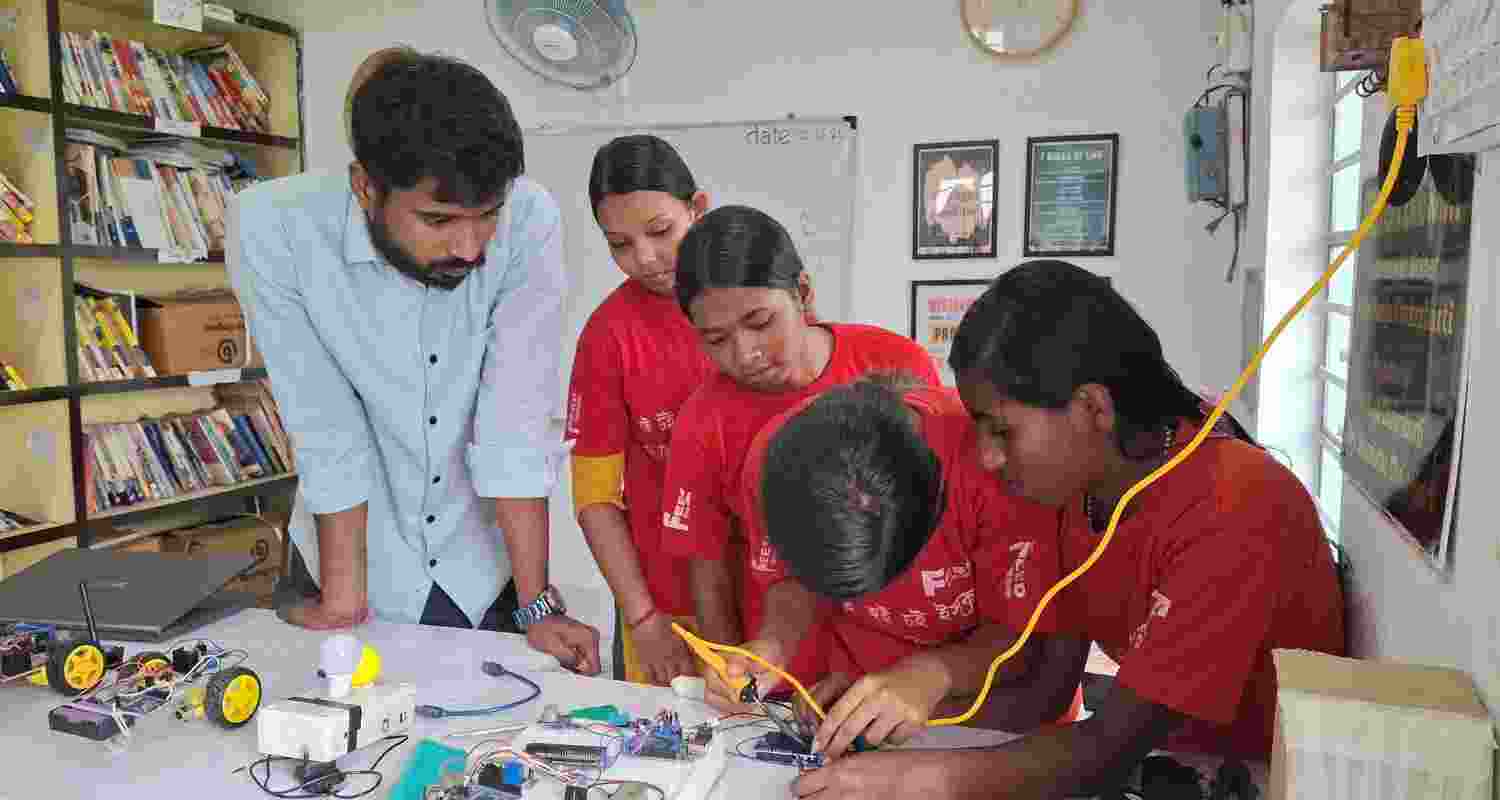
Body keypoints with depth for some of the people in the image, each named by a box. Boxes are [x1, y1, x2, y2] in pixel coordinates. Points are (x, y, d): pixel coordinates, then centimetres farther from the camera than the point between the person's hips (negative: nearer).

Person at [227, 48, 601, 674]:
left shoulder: (528, 221, -22)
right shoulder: (272, 228, -22)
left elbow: (515, 421, -21)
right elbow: (329, 431, -19)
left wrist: (539, 608, -20)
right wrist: (344, 598, -15)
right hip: (361, 565, 0)